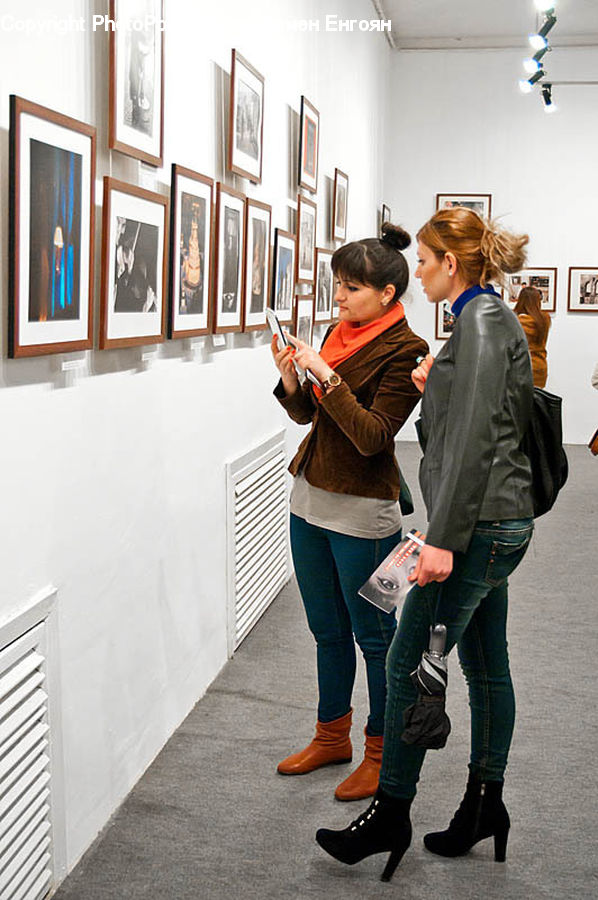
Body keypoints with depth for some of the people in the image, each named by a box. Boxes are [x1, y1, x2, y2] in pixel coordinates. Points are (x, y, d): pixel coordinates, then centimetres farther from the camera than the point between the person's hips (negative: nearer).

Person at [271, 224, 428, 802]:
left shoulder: (405, 352, -14)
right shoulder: (341, 334, 8)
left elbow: (372, 436, -22)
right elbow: (307, 414, 12)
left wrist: (327, 376, -26)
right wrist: (290, 378, -6)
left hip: (362, 510, -7)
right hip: (309, 497, 8)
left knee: (375, 636, 6)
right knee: (327, 630, 18)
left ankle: (382, 754, 22)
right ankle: (332, 737, 35)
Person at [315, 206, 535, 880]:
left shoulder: (479, 319, -14)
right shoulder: (492, 316, 16)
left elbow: (474, 439, -23)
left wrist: (442, 539, -25)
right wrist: (435, 387, 8)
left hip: (477, 524, -10)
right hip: (497, 523, 10)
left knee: (410, 666, -1)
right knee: (485, 665, 16)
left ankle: (391, 813, 12)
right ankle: (485, 805, 28)